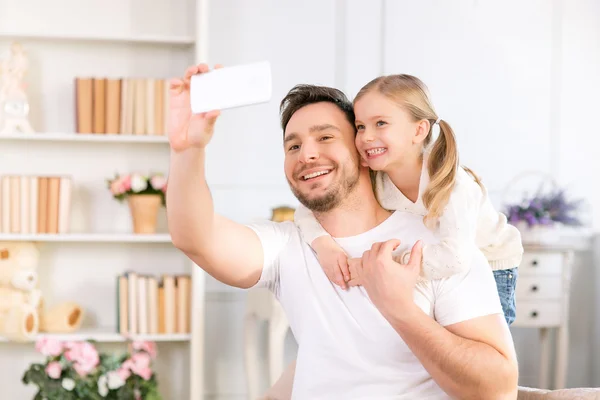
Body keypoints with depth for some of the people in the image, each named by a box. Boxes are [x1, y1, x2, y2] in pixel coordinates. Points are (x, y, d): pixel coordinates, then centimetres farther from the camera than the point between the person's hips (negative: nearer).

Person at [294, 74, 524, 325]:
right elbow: (310, 207, -15)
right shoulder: (371, 181, -19)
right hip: (435, 273, 5)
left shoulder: (450, 183, -35)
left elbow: (454, 256, -49)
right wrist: (324, 245, -37)